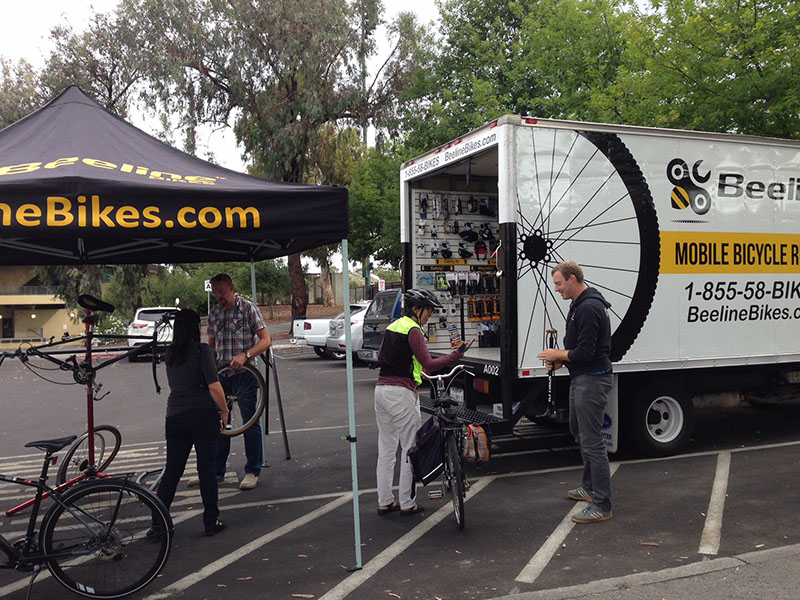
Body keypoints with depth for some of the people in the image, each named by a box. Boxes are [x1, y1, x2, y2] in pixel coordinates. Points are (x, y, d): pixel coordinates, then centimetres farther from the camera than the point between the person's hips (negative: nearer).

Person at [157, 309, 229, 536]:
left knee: (171, 471, 11)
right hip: (203, 415, -5)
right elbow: (213, 385, -18)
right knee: (206, 469, 4)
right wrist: (224, 411, -6)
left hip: (174, 417, 5)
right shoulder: (202, 350, -9)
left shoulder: (170, 354, 9)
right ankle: (211, 522, 11)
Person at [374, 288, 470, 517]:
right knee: (410, 448, 2)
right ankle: (407, 504, 9)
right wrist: (456, 355, -17)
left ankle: (385, 502, 20)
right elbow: (428, 365, -18)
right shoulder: (413, 330, -12)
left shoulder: (393, 326, 14)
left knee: (386, 449, 13)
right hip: (401, 394, -9)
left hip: (381, 389, 9)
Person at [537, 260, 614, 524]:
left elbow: (585, 352, -26)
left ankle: (601, 506, -2)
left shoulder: (588, 308, -22)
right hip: (581, 378, 12)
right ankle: (590, 487, 37)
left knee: (592, 441, -8)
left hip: (592, 381, -12)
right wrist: (560, 360, 8)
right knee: (579, 432, 22)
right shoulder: (580, 304, 13)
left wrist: (558, 355, -10)